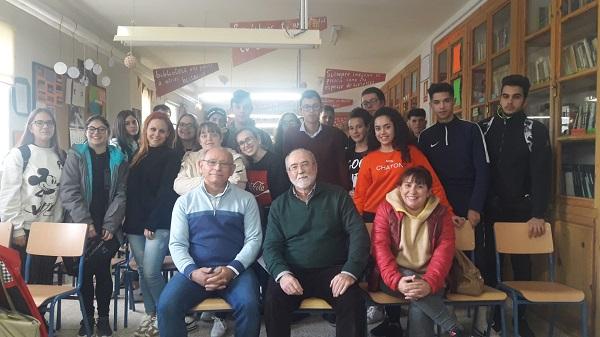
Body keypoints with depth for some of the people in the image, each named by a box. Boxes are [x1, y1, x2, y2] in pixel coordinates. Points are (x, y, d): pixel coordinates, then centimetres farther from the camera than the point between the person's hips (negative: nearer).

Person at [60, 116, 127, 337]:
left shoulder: (118, 159, 7)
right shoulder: (76, 156, 3)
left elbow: (120, 195, 2)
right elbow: (68, 192, -5)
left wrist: (110, 225, -8)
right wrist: (86, 223, -12)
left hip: (109, 228, 1)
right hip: (81, 226, 0)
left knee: (103, 270, 0)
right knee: (85, 271, 2)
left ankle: (103, 318, 12)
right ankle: (87, 318, 15)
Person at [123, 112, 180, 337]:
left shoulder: (171, 157, -1)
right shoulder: (138, 156, 16)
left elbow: (166, 192, -10)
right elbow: (130, 190, 15)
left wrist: (152, 223, -16)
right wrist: (128, 220, 5)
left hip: (159, 224, -6)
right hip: (136, 223, 6)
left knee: (151, 272, -11)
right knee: (142, 272, 8)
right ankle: (150, 315, 20)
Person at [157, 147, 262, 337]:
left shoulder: (246, 199, 8)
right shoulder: (185, 202, 10)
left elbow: (254, 239, 3)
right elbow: (177, 244, 5)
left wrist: (232, 269, -13)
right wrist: (192, 271, -14)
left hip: (235, 270, -1)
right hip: (195, 270, 1)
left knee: (249, 305, -29)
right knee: (167, 306, -25)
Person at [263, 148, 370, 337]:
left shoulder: (337, 196, 6)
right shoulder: (279, 205, 11)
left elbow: (358, 233, -1)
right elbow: (271, 245, 3)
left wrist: (350, 272, -17)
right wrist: (282, 273, -18)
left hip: (332, 270, -1)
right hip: (292, 272, 1)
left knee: (353, 302, -29)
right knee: (273, 302, -28)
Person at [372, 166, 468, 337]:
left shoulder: (441, 213, 3)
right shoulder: (386, 209, 1)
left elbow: (444, 251, -7)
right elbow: (380, 247, -8)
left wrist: (429, 283, -25)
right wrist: (396, 280, -25)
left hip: (427, 279, 0)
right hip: (396, 277, 0)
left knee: (418, 308, -31)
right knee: (416, 298, -32)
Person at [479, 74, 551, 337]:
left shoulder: (535, 130, -2)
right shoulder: (485, 127, 5)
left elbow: (542, 174, -8)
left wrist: (539, 214, -15)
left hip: (520, 208, -2)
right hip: (490, 207, 2)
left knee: (521, 262, 8)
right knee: (489, 260, 7)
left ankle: (520, 316, 21)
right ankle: (492, 312, 19)